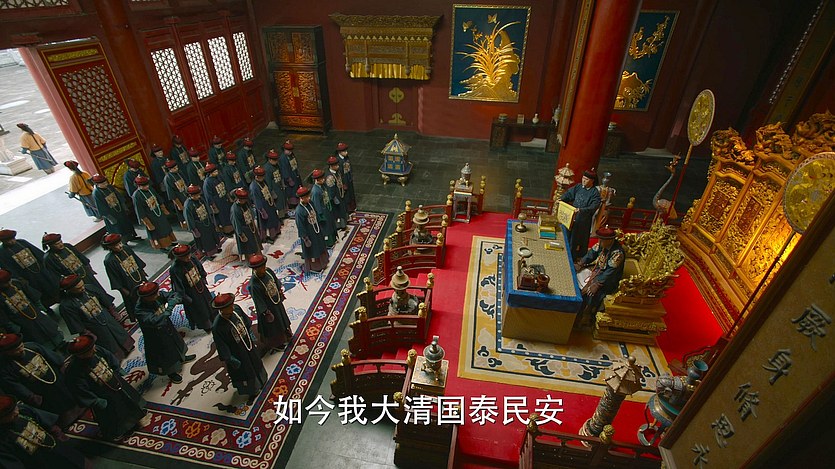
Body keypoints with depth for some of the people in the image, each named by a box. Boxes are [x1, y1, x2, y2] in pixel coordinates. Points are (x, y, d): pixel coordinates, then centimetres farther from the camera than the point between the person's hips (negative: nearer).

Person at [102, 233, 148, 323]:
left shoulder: (126, 249, -10)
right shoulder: (109, 261, -26)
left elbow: (138, 262, 7)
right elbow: (116, 282, -19)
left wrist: (143, 274, 14)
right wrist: (126, 292, -14)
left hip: (141, 280, 6)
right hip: (130, 288, -6)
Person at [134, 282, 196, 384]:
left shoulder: (158, 296, -21)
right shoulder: (140, 310, -37)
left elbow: (175, 295, -12)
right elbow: (155, 321, -47)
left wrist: (172, 302, -33)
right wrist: (168, 310, -39)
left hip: (167, 327, 6)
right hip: (157, 337, -6)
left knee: (175, 342, 31)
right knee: (165, 355, 18)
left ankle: (181, 358, 61)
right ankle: (171, 373, 45)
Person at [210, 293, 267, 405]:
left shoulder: (236, 309, -21)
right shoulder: (218, 327, -36)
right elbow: (222, 347, -23)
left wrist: (252, 336, 10)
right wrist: (230, 360, -13)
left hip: (249, 345, 5)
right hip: (237, 353, -5)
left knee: (256, 365, 30)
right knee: (244, 372, 20)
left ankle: (260, 381, 59)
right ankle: (252, 391, 47)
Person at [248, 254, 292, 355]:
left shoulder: (268, 271, -18)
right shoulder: (253, 285, -35)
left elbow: (277, 282, 3)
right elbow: (259, 302, -25)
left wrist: (280, 292, 13)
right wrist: (267, 313, -17)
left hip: (277, 302, 7)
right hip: (267, 308, -7)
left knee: (281, 320, 30)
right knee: (271, 327, 18)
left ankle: (282, 338, 57)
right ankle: (274, 345, 45)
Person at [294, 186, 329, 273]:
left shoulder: (309, 204, -7)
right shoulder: (299, 211, -30)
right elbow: (301, 227, -23)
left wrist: (320, 229, 14)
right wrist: (306, 239, -17)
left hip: (316, 231, 8)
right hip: (309, 234, -8)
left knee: (319, 248, 25)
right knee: (312, 251, 13)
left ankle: (321, 263, 47)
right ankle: (313, 267, 36)